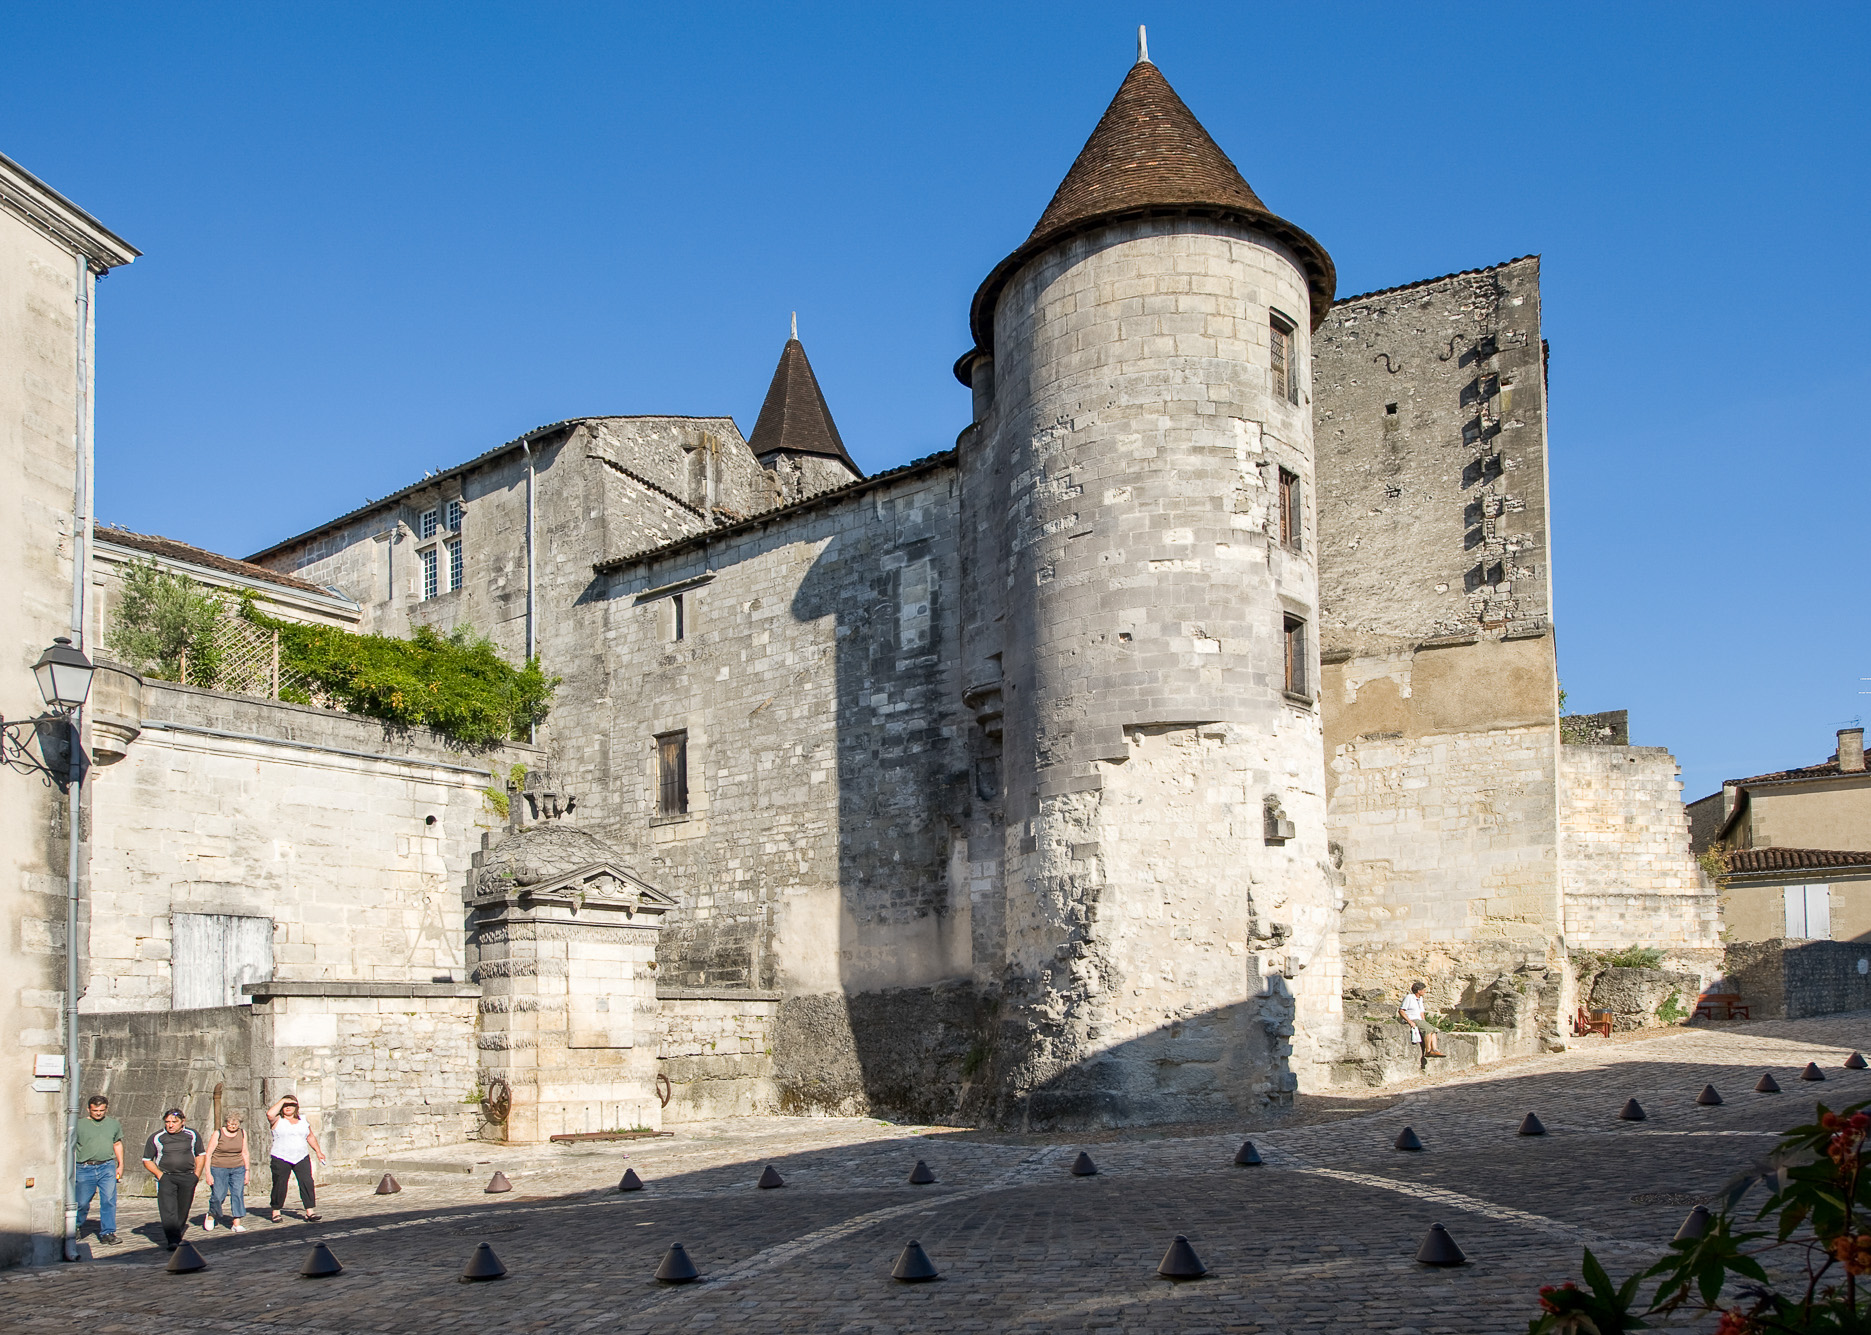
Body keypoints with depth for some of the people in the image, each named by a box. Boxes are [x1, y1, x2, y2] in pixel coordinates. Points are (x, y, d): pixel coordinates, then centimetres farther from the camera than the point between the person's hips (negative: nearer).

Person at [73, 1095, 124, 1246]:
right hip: (85, 1169, -1)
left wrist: (120, 1165, 17)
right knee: (82, 1202, 6)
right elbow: (71, 1147, 4)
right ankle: (77, 1226, 34)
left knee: (109, 1200, -8)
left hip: (107, 1167, 1)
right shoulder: (79, 1124, 1)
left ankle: (107, 1233, -1)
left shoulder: (113, 1124, 10)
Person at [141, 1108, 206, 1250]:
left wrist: (196, 1175, 4)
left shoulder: (192, 1135, 6)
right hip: (166, 1178, -2)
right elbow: (147, 1160, 8)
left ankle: (178, 1232, 23)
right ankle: (173, 1240, -18)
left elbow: (201, 1155, 16)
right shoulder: (156, 1138, 1)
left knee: (183, 1210, 4)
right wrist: (159, 1174, -5)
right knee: (168, 1211, -14)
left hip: (187, 1177, 2)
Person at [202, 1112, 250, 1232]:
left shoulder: (242, 1134, 5)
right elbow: (208, 1154, -5)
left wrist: (247, 1171, 9)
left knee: (238, 1194, -8)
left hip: (238, 1169, 3)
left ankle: (236, 1223, -6)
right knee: (218, 1196, -4)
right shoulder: (218, 1134, -6)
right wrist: (208, 1173, -11)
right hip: (219, 1169, -3)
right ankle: (210, 1216, 25)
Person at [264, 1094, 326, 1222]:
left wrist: (318, 1151, 23)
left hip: (302, 1158, 3)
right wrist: (282, 1101, -13)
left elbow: (310, 1137, 25)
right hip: (281, 1159, -3)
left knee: (307, 1182, -9)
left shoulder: (303, 1121, 14)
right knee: (279, 1185, 2)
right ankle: (276, 1211, 19)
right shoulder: (277, 1120, 1)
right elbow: (270, 1114, -22)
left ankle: (309, 1211, -8)